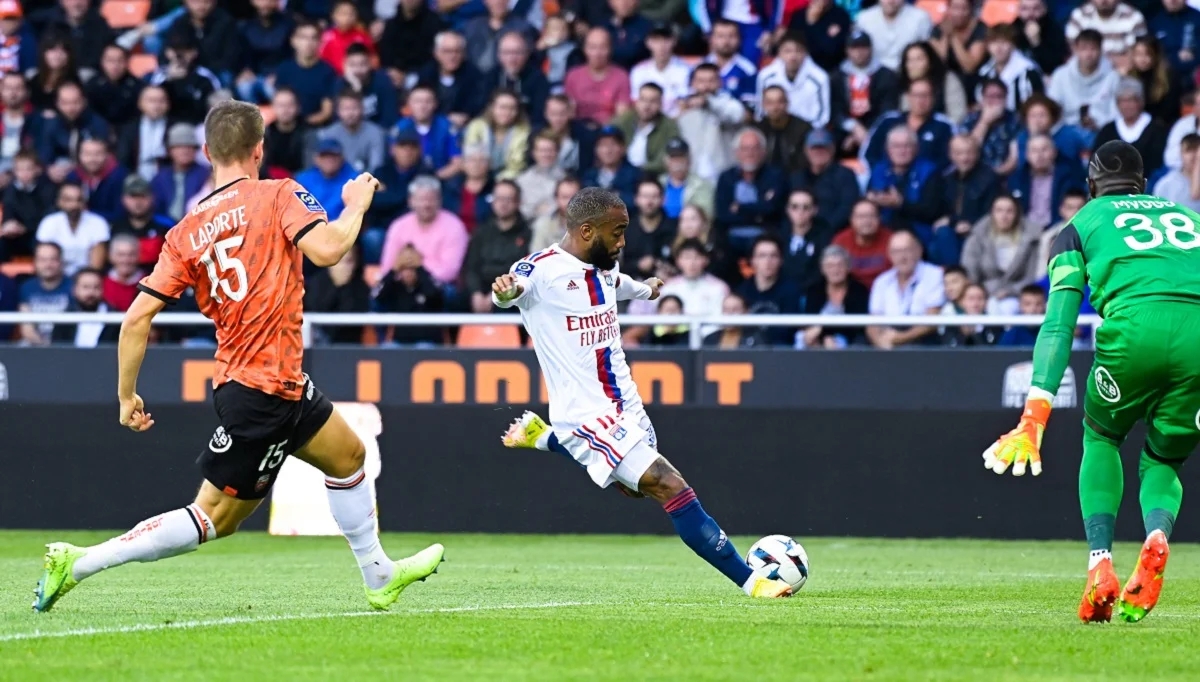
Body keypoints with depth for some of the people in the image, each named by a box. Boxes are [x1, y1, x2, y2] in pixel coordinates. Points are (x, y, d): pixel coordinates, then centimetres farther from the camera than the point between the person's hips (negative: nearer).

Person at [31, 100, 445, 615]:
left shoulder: (185, 234, 6)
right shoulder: (277, 196, -9)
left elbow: (137, 318, 0)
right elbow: (326, 249, -24)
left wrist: (127, 396, 8)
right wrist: (356, 206, -4)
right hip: (264, 391, -8)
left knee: (349, 456, 23)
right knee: (216, 515, 0)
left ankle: (379, 576, 35)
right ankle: (78, 562, -5)